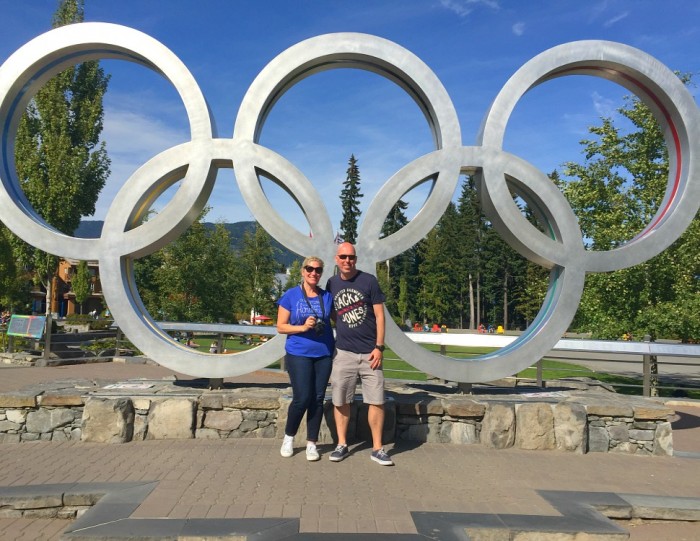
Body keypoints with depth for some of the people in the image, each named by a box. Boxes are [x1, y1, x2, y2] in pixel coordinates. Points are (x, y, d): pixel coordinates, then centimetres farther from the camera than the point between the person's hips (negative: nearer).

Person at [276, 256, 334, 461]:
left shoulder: (327, 297, 6)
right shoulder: (291, 295, -1)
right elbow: (281, 327, -1)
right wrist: (303, 327, -16)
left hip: (324, 354, 3)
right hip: (299, 354, -3)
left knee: (318, 399, 4)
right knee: (302, 398, -7)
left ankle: (312, 443, 17)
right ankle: (288, 437, 18)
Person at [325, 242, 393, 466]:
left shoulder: (369, 281, -3)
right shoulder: (332, 284, 5)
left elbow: (379, 315, -3)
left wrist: (379, 347, -9)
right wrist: (330, 342, 6)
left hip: (369, 352, -2)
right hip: (344, 352, 2)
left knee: (376, 400, 0)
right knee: (341, 401, 7)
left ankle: (377, 448, 12)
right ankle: (342, 445, 22)